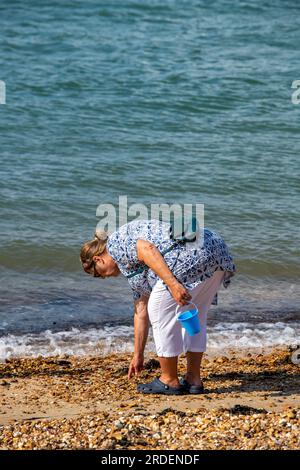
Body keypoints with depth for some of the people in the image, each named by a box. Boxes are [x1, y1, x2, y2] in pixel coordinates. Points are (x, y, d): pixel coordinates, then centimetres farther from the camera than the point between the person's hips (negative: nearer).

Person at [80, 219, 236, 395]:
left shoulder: (116, 242, 7)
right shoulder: (131, 265, 32)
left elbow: (147, 249, -14)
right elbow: (141, 310, 35)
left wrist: (172, 284, -21)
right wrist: (138, 355, 39)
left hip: (194, 254, -10)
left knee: (161, 312, 2)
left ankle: (170, 380, 10)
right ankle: (194, 380, 22)